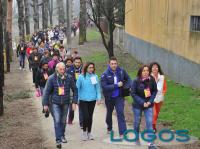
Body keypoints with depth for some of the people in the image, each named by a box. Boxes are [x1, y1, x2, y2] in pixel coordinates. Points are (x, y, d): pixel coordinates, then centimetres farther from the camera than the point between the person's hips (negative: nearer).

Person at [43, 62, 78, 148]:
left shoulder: (69, 78, -8)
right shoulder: (52, 78, -11)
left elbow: (75, 90, 2)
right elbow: (47, 92, -5)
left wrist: (74, 102, -4)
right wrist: (45, 104, -5)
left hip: (65, 103, 2)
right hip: (55, 103, -2)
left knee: (63, 121, 15)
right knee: (57, 121, -12)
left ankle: (62, 135, 37)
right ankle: (58, 140, -9)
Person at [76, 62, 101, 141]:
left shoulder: (95, 76, 0)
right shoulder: (81, 77, -7)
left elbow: (97, 88, 4)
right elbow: (77, 88, -2)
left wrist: (98, 98, -3)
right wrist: (77, 99, -2)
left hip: (92, 100, 3)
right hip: (83, 100, -2)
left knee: (90, 116, 11)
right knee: (85, 116, -7)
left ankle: (89, 132, 24)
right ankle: (84, 132, 13)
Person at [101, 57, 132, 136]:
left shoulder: (121, 71, -6)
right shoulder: (105, 74, -16)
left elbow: (128, 79, 11)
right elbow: (104, 87, -26)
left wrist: (127, 86, -8)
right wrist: (116, 85, -27)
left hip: (119, 97, 0)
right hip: (109, 98, 0)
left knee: (120, 113, -9)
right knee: (109, 113, 21)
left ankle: (123, 132, -8)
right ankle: (109, 128, 45)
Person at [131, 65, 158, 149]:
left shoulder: (152, 80, -10)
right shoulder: (136, 81, -15)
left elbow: (155, 91, 1)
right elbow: (133, 93, -13)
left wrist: (150, 101, -11)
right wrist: (142, 103, -19)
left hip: (149, 105, 1)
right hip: (137, 105, -1)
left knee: (149, 123, -6)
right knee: (137, 122, 15)